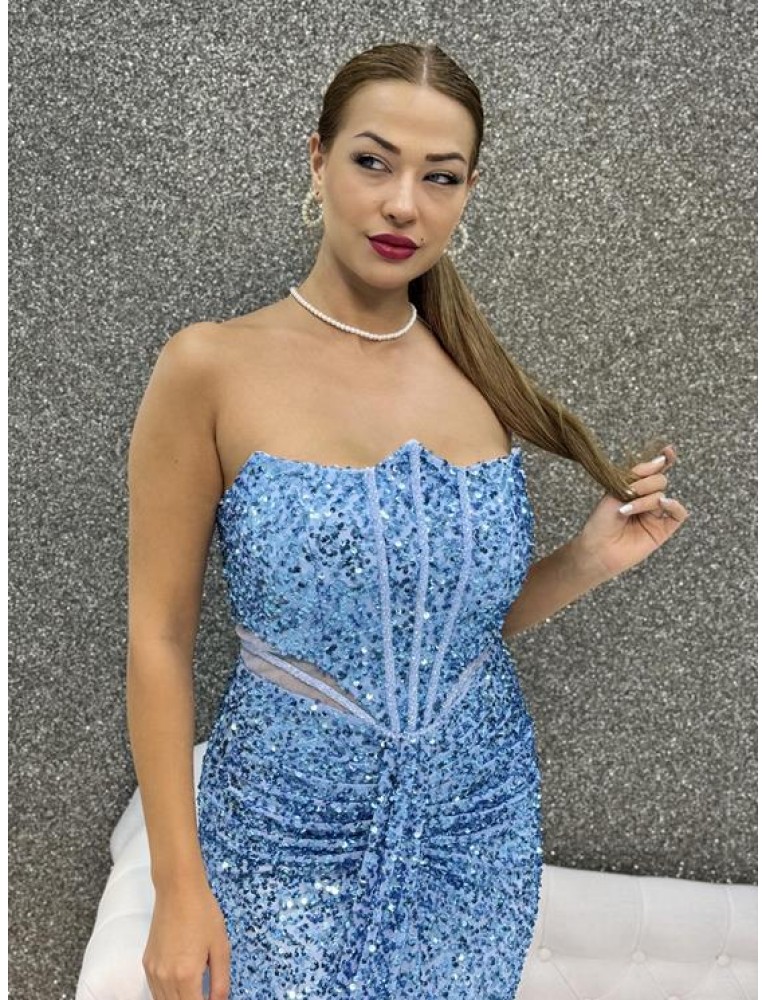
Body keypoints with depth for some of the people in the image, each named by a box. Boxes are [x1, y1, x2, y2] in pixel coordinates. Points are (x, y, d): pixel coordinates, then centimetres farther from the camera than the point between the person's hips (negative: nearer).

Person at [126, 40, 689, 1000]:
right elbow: (160, 637, -10)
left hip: (480, 821, 4)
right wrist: (179, 885, -9)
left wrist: (587, 560, -8)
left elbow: (470, 612, 8)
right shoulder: (212, 367, -14)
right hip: (290, 830, -3)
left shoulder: (481, 374, -3)